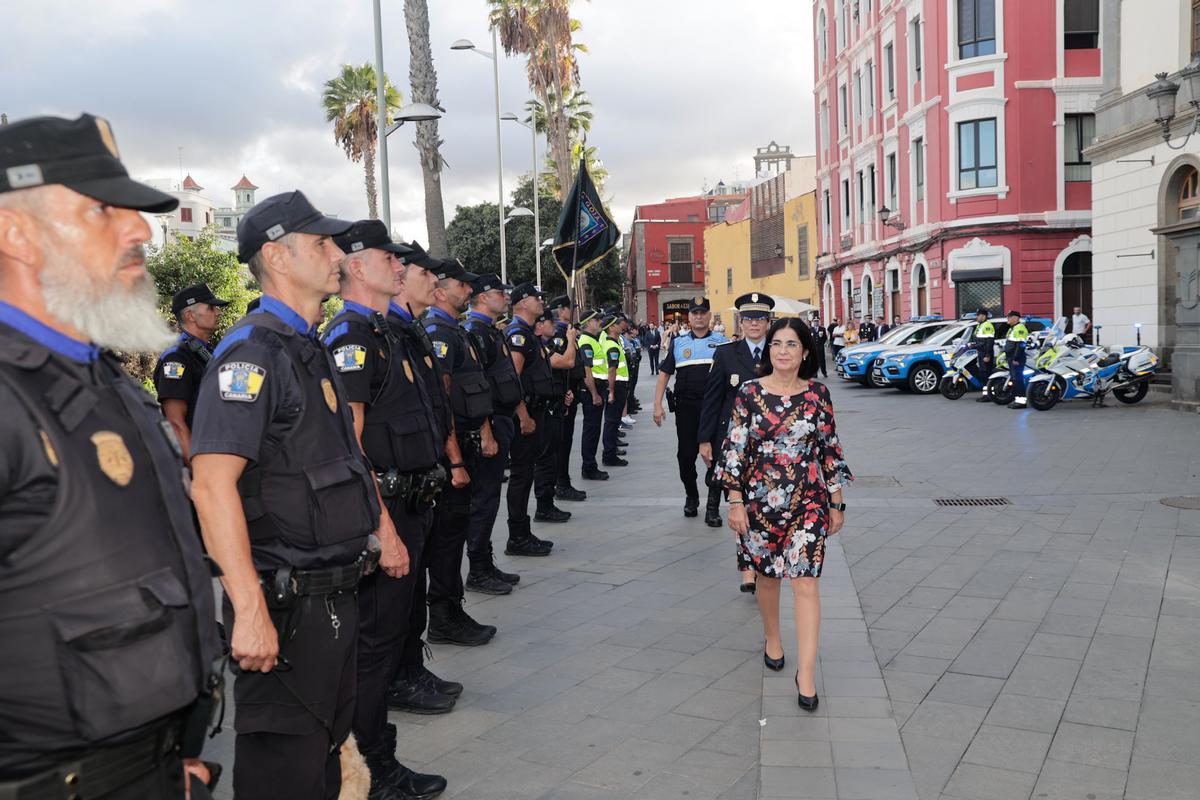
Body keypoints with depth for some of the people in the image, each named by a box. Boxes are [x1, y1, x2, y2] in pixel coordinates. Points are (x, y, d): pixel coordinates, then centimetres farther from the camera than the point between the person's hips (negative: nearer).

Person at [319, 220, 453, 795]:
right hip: (385, 509, -10)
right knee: (375, 637, -1)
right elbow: (348, 439, -21)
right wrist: (380, 521, -23)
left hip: (408, 504, 10)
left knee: (401, 616, 19)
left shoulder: (385, 331, 16)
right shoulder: (349, 334, -15)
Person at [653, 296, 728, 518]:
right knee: (686, 454, 6)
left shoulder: (721, 342, 5)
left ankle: (713, 506, 8)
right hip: (686, 406, 1)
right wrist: (658, 405, 1)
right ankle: (691, 497, 27)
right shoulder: (678, 342, 8)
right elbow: (664, 373, 8)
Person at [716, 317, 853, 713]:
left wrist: (837, 503, 5)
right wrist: (735, 502, -5)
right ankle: (772, 639, 41)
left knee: (805, 582, -6)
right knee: (767, 574, 16)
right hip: (760, 500, 1)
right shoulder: (749, 393, -3)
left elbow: (830, 449, 4)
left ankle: (806, 674, -3)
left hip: (807, 501, -1)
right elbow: (735, 449, -2)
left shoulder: (817, 394, -1)